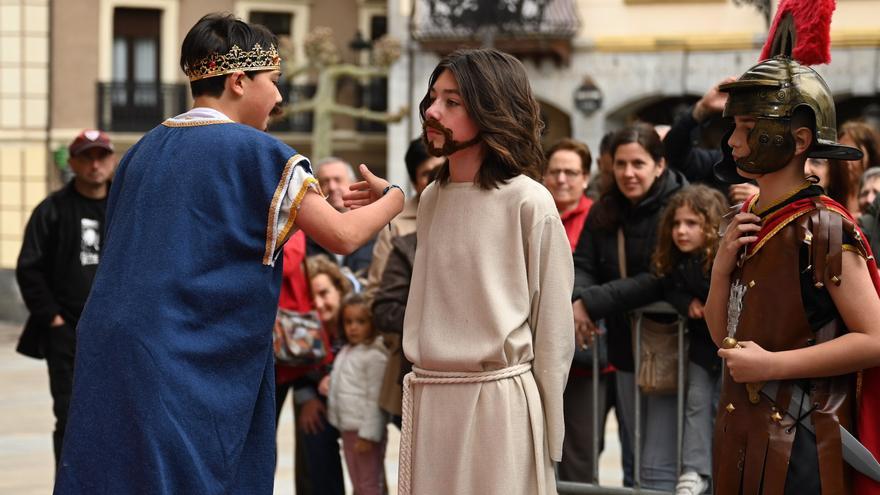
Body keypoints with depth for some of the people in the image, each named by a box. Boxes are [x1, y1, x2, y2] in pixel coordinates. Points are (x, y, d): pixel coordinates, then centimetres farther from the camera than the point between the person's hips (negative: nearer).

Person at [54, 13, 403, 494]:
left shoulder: (144, 150, 14)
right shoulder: (257, 153, -6)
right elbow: (343, 236, -7)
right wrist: (394, 197, 13)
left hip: (108, 354, 7)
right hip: (185, 372, -7)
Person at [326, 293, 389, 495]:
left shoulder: (374, 355, -13)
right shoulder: (345, 352, 14)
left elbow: (375, 398, -16)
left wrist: (368, 434, -18)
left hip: (366, 431, -9)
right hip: (347, 428, 9)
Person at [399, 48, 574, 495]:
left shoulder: (528, 202, -7)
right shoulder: (432, 199, 11)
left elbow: (553, 326, -6)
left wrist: (548, 436, -6)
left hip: (497, 401, -6)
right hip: (427, 401, 6)